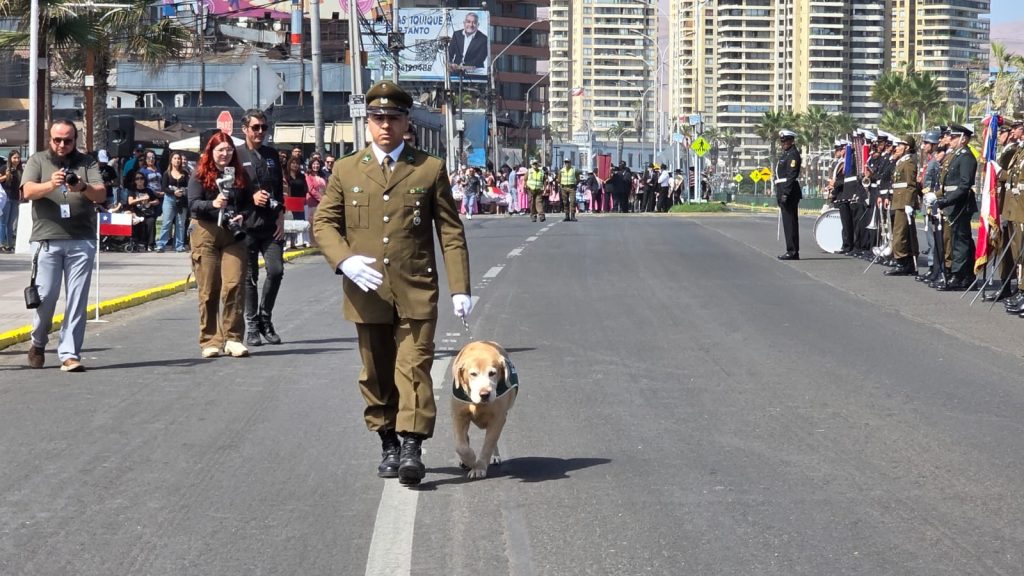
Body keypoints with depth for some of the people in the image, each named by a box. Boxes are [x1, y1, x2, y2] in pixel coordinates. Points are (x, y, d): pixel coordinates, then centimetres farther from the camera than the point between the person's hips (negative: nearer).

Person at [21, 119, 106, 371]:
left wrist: (84, 188, -22)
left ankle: (70, 354, 0)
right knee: (46, 295, -2)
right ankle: (38, 343, 23)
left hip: (81, 240, 1)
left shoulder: (87, 162, 12)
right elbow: (28, 191, -5)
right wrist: (51, 185, -25)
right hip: (46, 239, -1)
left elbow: (101, 194, 0)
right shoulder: (37, 161, 9)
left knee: (77, 299, -3)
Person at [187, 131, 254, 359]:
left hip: (233, 236, 2)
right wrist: (213, 204, -26)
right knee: (208, 290, -1)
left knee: (234, 286, -10)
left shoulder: (240, 175, 13)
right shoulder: (200, 176, 3)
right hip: (206, 235, -2)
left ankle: (233, 338, -3)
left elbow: (250, 202, 16)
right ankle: (210, 340, 7)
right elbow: (193, 204, -8)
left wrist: (242, 216, -5)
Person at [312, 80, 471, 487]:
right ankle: (388, 445, 20)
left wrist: (459, 288, -3)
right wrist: (344, 259, -12)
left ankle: (412, 446, -13)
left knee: (414, 368, -10)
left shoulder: (431, 169, 6)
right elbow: (323, 222, 8)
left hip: (416, 291, -2)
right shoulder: (346, 170, 10)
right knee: (376, 374, 9)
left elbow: (450, 231, 4)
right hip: (367, 292, 2)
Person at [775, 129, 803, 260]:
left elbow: (791, 175, -19)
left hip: (789, 193, -10)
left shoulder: (793, 154, -11)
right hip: (783, 192, 10)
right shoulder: (785, 154, 20)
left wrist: (785, 193, -24)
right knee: (788, 222, 11)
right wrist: (780, 194, 19)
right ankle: (792, 251, 15)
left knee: (790, 222, -10)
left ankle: (792, 251, -9)